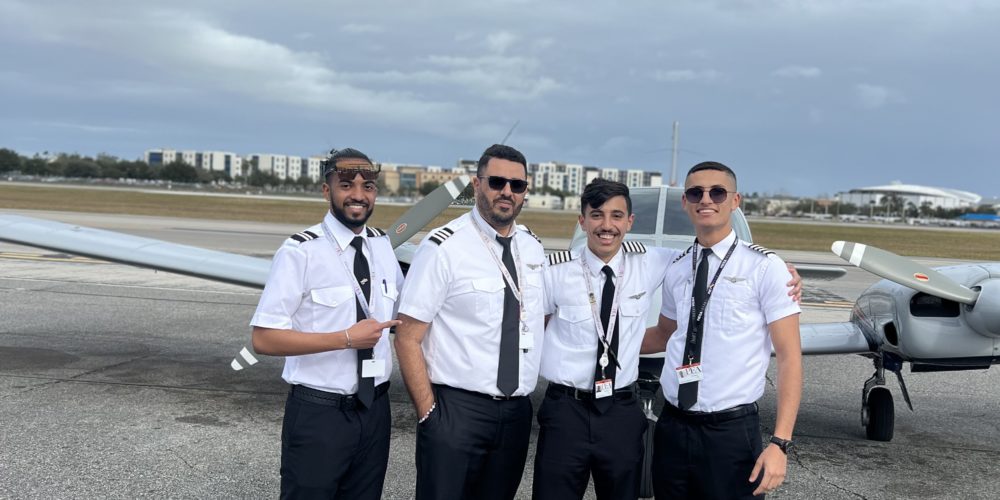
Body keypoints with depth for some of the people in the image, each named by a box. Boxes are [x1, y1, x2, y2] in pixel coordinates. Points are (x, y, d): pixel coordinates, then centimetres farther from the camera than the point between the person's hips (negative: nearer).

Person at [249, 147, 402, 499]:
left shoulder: (384, 247, 5)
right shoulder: (300, 252, -14)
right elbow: (264, 339, -18)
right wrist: (347, 338, -21)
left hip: (375, 409, 6)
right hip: (318, 413, -5)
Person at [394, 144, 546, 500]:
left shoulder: (533, 249, 7)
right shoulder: (443, 248, -12)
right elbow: (407, 339, -11)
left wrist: (524, 394, 12)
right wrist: (429, 415, -13)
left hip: (517, 412, 6)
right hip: (457, 410, -5)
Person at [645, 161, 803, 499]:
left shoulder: (765, 267, -6)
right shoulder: (676, 271, 7)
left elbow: (789, 358, -8)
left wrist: (780, 443, -15)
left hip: (731, 433, -4)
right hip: (672, 429, 4)